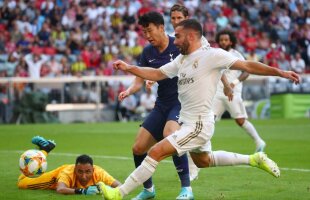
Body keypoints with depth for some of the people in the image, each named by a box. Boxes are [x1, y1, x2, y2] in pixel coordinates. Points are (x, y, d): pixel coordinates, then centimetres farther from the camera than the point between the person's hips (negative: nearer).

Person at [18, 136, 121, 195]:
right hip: (60, 173, -3)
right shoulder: (67, 173, -48)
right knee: (21, 183, 6)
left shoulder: (98, 173, -44)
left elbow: (119, 186, -49)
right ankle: (45, 149, 20)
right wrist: (81, 191, -77)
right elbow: (60, 190, -65)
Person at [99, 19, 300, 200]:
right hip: (188, 123, 10)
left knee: (156, 152, -16)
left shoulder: (212, 55, -15)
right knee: (204, 161, 29)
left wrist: (281, 72, -17)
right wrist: (129, 68, 2)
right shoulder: (181, 59, 9)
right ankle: (254, 159, 38)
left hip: (198, 125, -10)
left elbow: (247, 66, -14)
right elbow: (157, 73, 13)